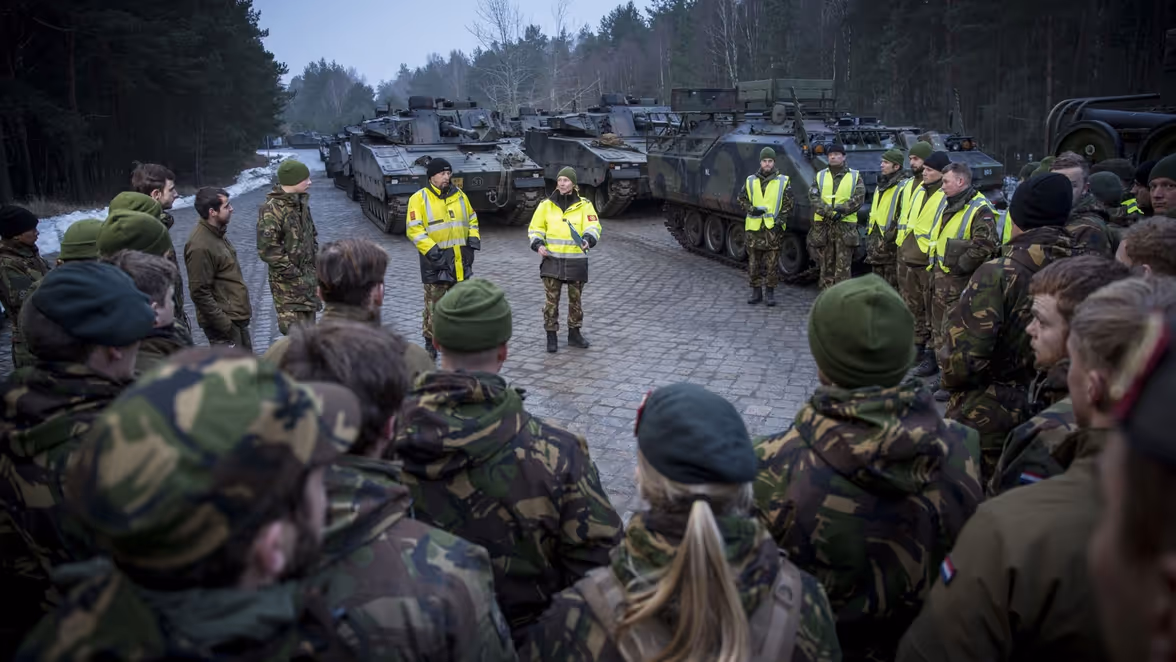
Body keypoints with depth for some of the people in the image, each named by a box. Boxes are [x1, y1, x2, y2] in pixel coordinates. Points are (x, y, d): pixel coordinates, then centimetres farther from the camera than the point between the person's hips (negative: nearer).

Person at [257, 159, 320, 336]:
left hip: (308, 275, 8)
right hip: (288, 282, -8)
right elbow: (268, 250, -20)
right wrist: (294, 276, -18)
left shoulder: (301, 202, 7)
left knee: (309, 326, 17)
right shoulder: (271, 210, -18)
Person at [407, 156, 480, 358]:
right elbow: (414, 229, -11)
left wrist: (474, 238, 6)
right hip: (436, 261, -5)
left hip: (461, 260, 5)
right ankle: (430, 343, 14)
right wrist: (431, 250, -19)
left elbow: (472, 219, 22)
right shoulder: (419, 198, -6)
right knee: (433, 305, 1)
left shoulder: (459, 195, 10)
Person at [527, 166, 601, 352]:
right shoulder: (546, 205, 3)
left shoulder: (584, 205, 1)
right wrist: (538, 244, -8)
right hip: (552, 259, 0)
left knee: (576, 299, 12)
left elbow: (593, 226, -8)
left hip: (576, 260, 0)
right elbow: (535, 228, 10)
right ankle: (551, 337, 8)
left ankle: (574, 334, 27)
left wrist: (588, 239, -29)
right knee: (551, 300, -2)